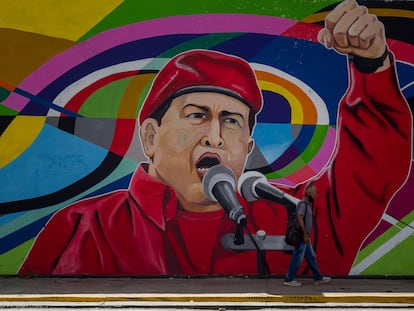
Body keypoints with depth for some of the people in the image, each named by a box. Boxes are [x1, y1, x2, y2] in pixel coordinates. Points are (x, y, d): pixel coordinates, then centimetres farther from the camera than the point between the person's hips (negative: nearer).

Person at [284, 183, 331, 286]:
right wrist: (305, 235, -22)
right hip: (302, 237, -10)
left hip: (305, 238, 10)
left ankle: (318, 278, 21)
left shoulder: (308, 204, 16)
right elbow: (300, 218, -21)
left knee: (311, 257, 14)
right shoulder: (303, 204, -13)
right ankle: (289, 280, 0)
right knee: (297, 258, -5)